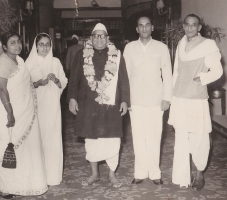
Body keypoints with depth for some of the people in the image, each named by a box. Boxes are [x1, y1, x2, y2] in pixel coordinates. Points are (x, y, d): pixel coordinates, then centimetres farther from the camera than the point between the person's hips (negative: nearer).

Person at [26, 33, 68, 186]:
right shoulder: (30, 62, 2)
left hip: (52, 106, 2)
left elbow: (63, 84, 9)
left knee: (52, 138, 1)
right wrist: (39, 83, -16)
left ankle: (52, 175, 12)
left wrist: (55, 80, -11)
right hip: (36, 106, -1)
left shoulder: (55, 62, 7)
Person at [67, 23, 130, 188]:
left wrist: (125, 100, -1)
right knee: (91, 139, 9)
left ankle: (112, 174, 18)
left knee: (112, 139, 1)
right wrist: (72, 98, -1)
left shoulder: (117, 55, 4)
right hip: (88, 105, 1)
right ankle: (94, 173, 26)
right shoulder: (82, 55, 6)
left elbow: (124, 80, 4)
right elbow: (74, 78, 7)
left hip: (111, 104, -1)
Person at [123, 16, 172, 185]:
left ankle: (154, 173, 13)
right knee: (138, 137, 3)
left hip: (156, 100, -1)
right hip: (136, 100, 1)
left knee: (154, 137, 0)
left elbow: (167, 74, 5)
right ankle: (140, 172, 14)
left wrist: (167, 97, 0)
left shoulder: (161, 47, 4)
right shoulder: (129, 47, 7)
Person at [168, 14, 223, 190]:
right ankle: (182, 177, 17)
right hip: (179, 99, 4)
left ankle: (199, 174, 26)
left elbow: (217, 70, -4)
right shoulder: (181, 44, 10)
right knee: (181, 140, 7)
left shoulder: (208, 45, -5)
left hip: (197, 99, -4)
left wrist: (202, 77, -22)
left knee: (199, 139, 3)